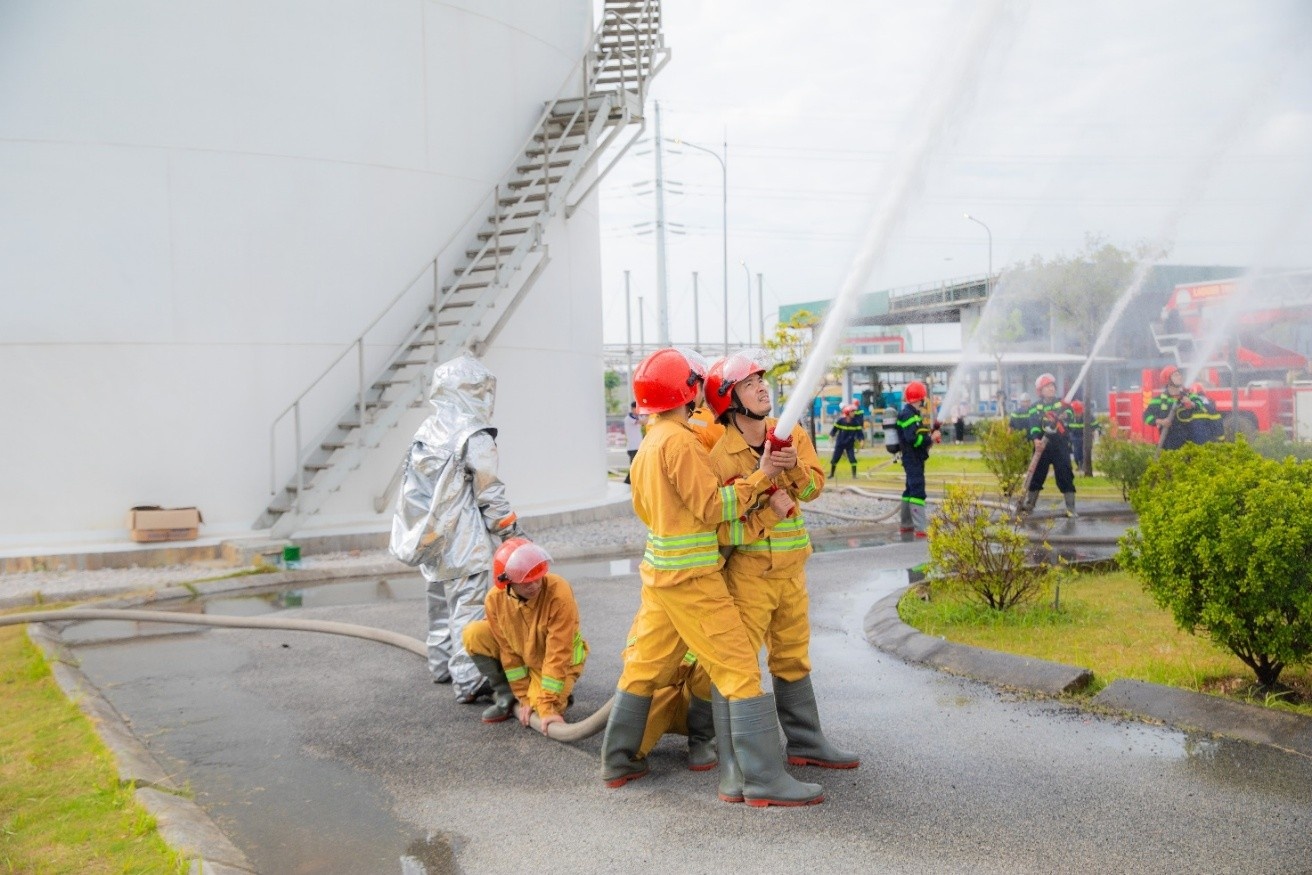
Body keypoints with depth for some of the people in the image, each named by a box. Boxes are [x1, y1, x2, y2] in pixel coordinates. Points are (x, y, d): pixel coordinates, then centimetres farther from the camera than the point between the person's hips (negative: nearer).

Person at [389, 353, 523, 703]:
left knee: (440, 602, 20)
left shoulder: (426, 432, 7)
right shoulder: (475, 437, -16)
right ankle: (468, 681, -8)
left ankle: (441, 665, 32)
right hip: (464, 542, -8)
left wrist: (409, 534, 23)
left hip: (431, 537, 8)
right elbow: (489, 493, -12)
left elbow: (413, 487, 13)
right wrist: (512, 532, 0)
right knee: (467, 607, -6)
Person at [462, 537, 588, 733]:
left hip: (557, 663, -4)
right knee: (474, 635, -17)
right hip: (522, 655, 4)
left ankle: (560, 693, 9)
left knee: (545, 713, -26)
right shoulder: (495, 599, -21)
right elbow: (509, 651, -12)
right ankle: (506, 695, 0)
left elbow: (558, 655, -31)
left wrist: (548, 706, -30)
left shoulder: (559, 592, -34)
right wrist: (524, 699, -12)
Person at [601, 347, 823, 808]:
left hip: (659, 571, 9)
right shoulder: (680, 441, -15)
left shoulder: (648, 445, 13)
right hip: (693, 578, -9)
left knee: (643, 667, 16)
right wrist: (761, 476, -9)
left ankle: (618, 762, 27)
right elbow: (714, 507, -17)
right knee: (740, 670, -5)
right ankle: (765, 781, -3)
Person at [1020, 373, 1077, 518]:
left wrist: (1065, 415, -34)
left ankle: (1071, 507, 0)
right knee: (1036, 475, 4)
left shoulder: (1062, 403, 8)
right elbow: (1033, 424, -11)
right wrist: (1036, 439, -28)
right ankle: (1028, 505, 13)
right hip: (1042, 446, 0)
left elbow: (1070, 414, -10)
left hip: (1061, 446, 0)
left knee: (1065, 476, -4)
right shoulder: (1036, 407, 5)